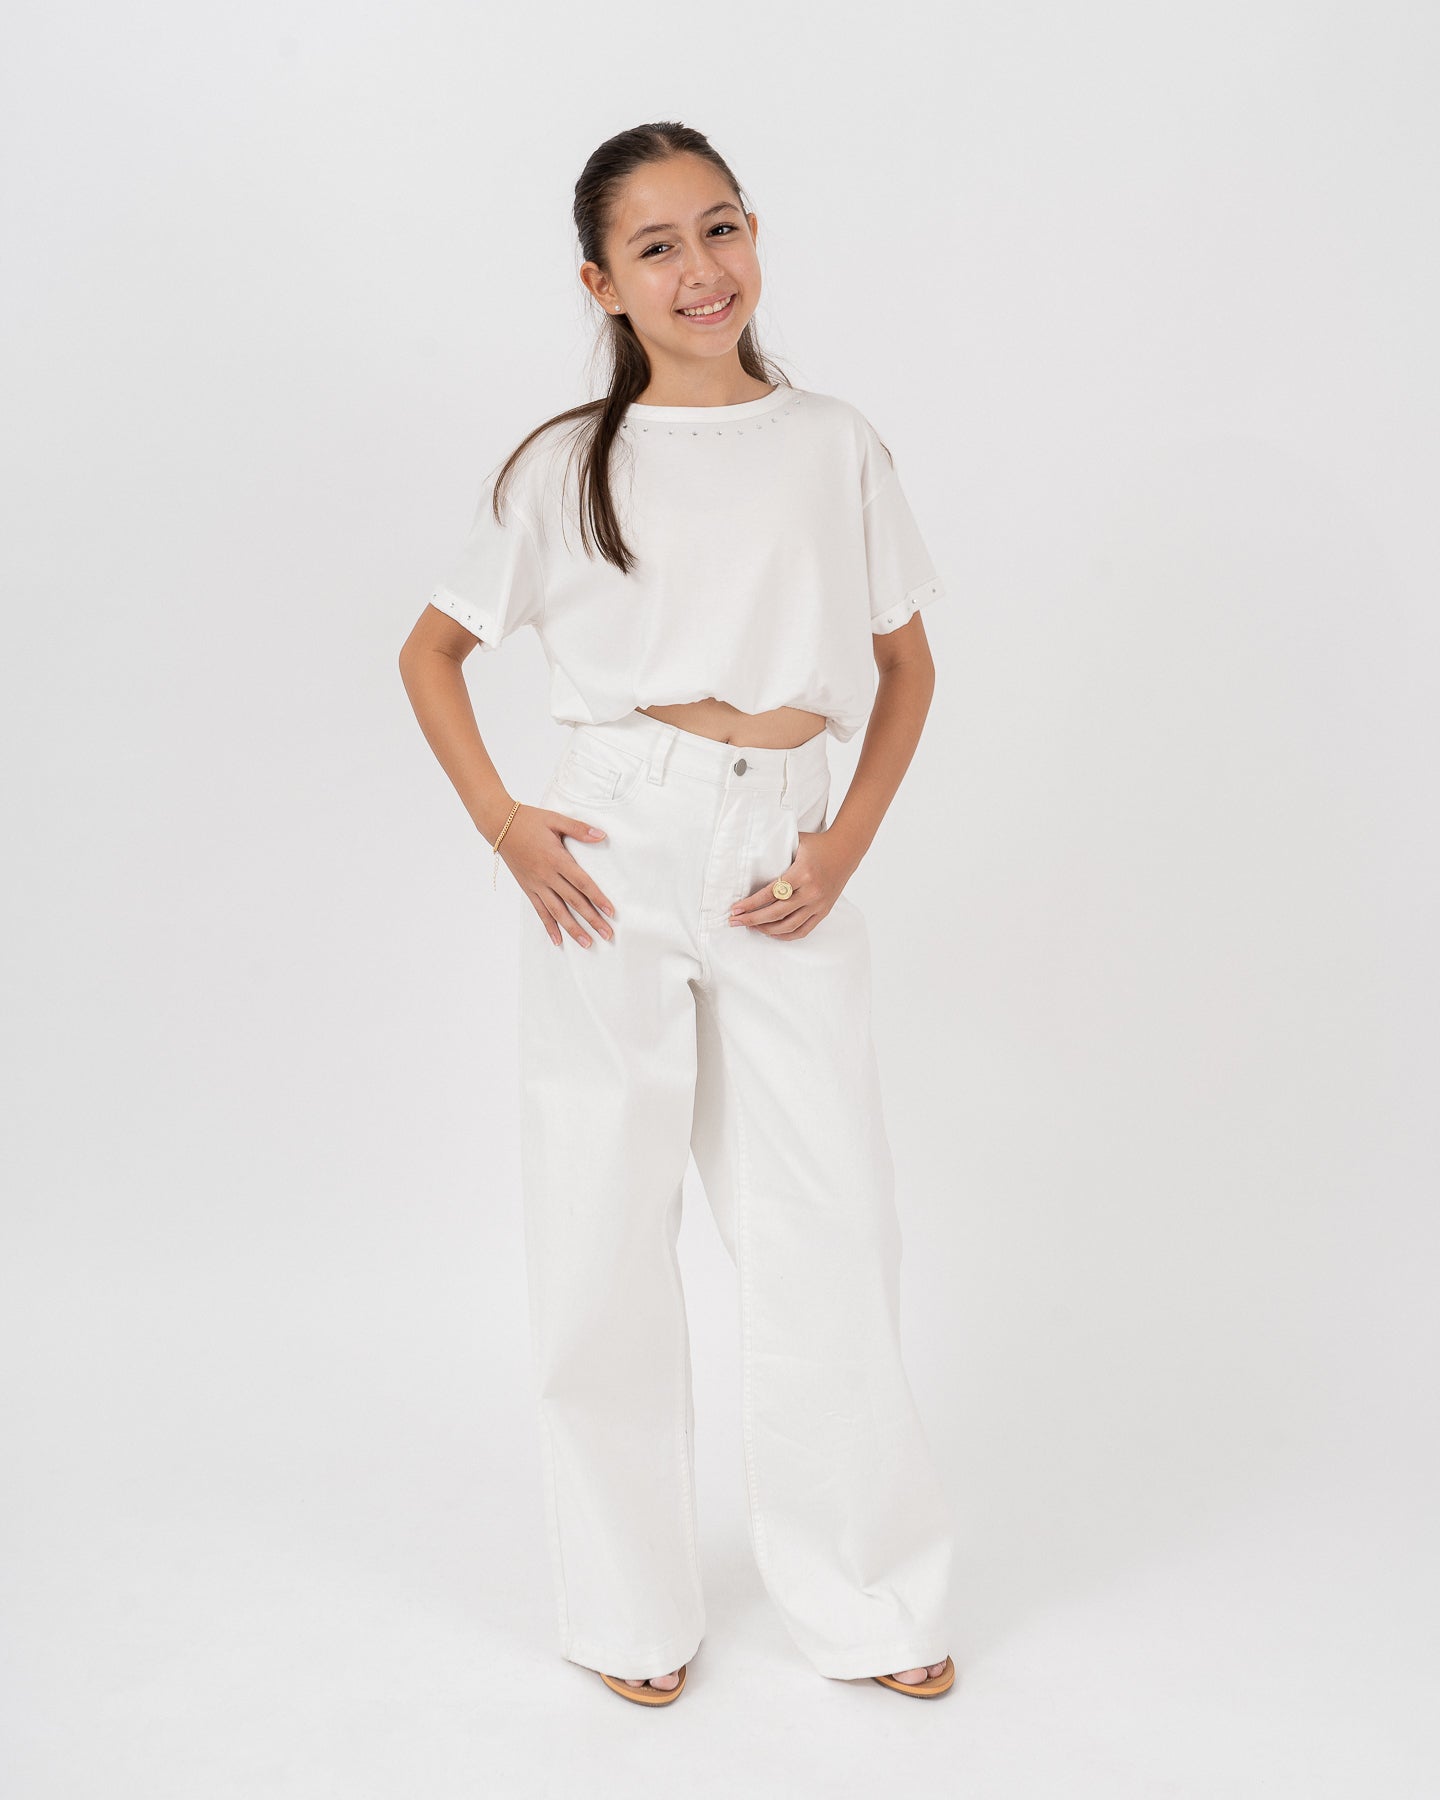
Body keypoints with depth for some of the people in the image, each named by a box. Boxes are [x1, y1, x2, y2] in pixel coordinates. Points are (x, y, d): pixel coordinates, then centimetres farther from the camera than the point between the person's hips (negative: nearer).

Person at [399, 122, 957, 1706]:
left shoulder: (834, 445, 6)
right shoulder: (566, 466, 4)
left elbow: (906, 663, 13)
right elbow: (432, 650, 12)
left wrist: (850, 839, 0)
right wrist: (499, 820, -2)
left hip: (783, 859, 1)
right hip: (614, 857, 0)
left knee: (828, 1233, 5)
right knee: (604, 1235, 6)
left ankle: (866, 1601, 24)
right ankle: (631, 1607, 25)